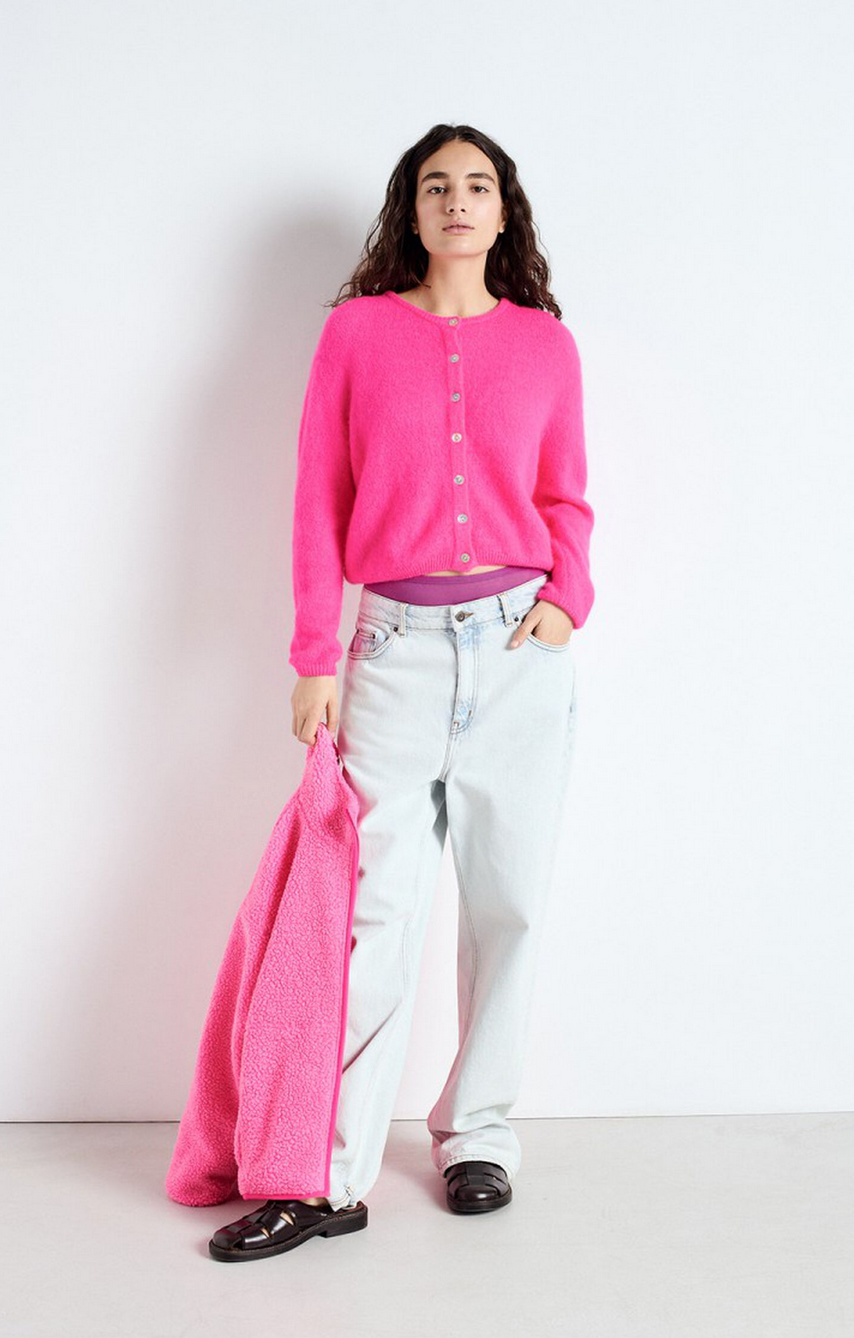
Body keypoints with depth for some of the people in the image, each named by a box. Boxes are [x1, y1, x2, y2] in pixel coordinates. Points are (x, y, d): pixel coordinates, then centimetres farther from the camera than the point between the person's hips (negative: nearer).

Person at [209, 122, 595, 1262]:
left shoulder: (545, 341, 10)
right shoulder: (358, 329, 6)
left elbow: (565, 496, 15)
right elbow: (321, 500, 4)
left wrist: (568, 598, -4)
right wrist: (316, 658, -2)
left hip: (523, 647, 2)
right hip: (398, 644, -2)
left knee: (511, 900, 5)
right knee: (375, 903, -6)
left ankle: (478, 1135, 21)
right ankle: (334, 1178, 0)